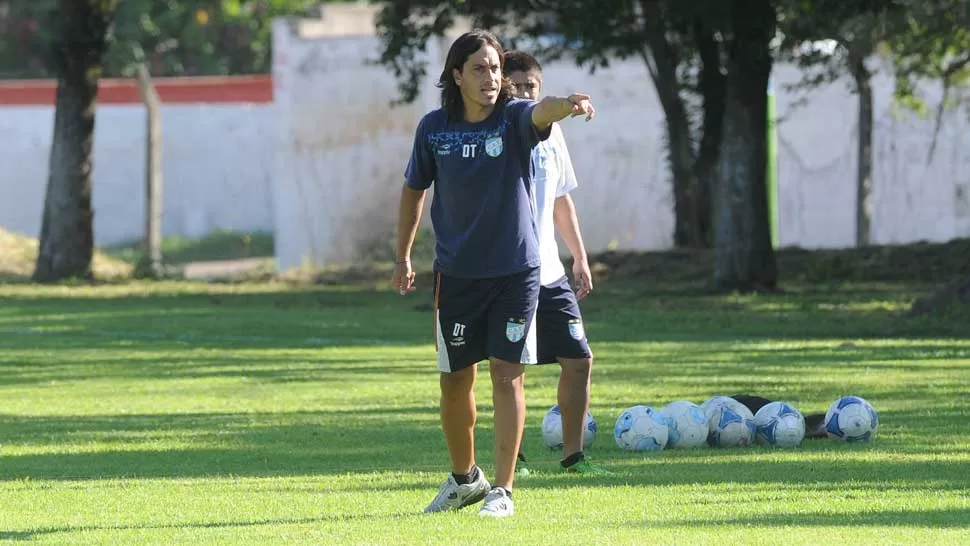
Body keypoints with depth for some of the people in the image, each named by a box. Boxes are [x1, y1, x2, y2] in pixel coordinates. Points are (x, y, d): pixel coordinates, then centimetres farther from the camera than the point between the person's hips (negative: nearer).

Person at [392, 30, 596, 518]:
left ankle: (502, 489, -1)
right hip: (456, 273, 2)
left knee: (507, 376, -7)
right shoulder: (434, 128, -1)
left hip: (515, 271, -2)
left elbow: (542, 112, -33)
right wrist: (403, 256, 15)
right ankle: (464, 477, 31)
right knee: (455, 381, 9)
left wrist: (568, 105, -56)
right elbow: (414, 189, 14)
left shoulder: (515, 118, -9)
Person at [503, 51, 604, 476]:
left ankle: (572, 454, 11)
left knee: (579, 360, 2)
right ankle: (512, 457, 9)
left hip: (550, 273, 6)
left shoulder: (550, 131, 11)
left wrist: (580, 257, 17)